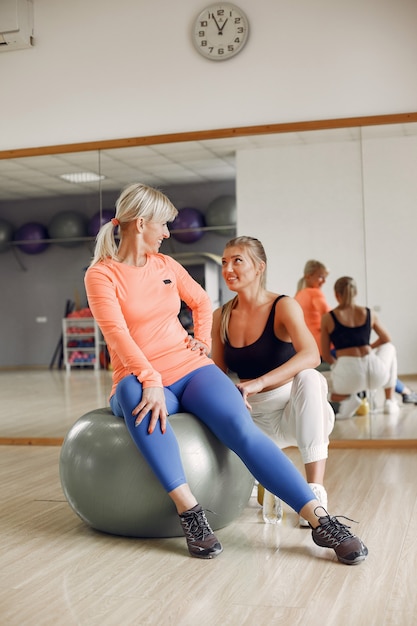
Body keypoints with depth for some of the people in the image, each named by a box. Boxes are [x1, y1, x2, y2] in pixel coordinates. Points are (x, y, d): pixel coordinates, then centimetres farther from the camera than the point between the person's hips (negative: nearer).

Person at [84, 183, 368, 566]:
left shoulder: (165, 264, 12)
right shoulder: (101, 275, -3)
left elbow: (201, 301, 29)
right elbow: (117, 334, -17)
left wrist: (202, 339, 11)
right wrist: (151, 381, -30)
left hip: (190, 369, 4)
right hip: (141, 379, -3)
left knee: (242, 429, -23)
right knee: (132, 393, -40)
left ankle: (321, 521, -26)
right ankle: (189, 511, -37)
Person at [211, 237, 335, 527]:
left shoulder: (283, 306, -12)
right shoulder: (221, 316, 3)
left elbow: (310, 355, -30)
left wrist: (259, 383, -42)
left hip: (294, 411, -5)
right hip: (256, 419, 5)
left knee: (308, 377, -36)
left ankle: (316, 491, -38)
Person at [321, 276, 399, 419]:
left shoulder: (328, 318, 3)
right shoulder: (369, 313, 9)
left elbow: (326, 355, 7)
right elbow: (386, 339, 26)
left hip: (348, 376, -1)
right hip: (375, 374, 2)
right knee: (389, 348, 36)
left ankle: (346, 397, -2)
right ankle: (390, 401, 30)